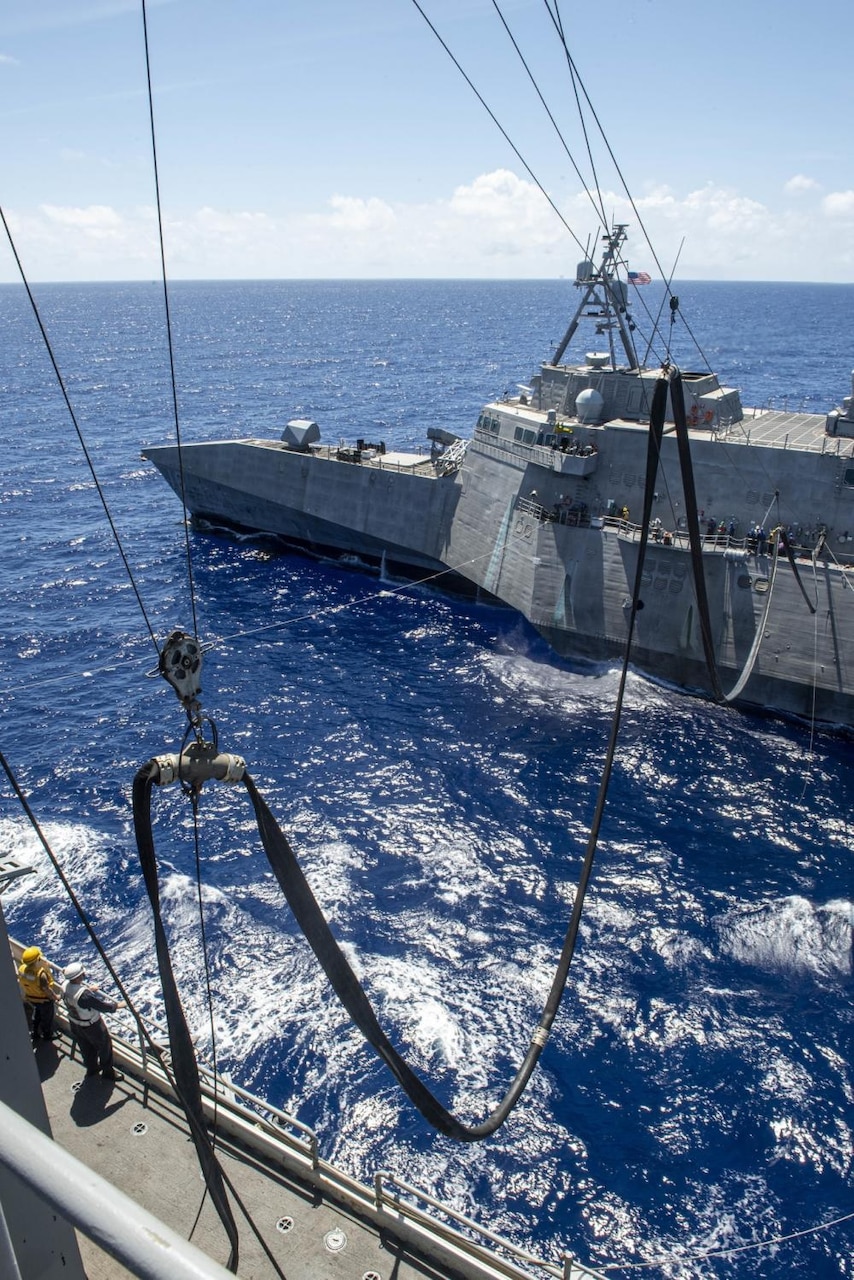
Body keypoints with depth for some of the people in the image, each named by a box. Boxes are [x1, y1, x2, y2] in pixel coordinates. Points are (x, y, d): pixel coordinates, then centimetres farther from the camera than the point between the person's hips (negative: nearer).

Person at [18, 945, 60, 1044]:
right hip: (44, 1000, -6)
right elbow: (46, 990, -29)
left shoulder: (21, 969, -21)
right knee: (47, 1017, 22)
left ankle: (34, 1033, 52)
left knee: (37, 1014, 32)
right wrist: (55, 996, -11)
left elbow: (20, 983, -3)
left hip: (31, 998, 6)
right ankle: (47, 1035, 43)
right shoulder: (41, 974, -41)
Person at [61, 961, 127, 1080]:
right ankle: (107, 1072, 36)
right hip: (91, 1026, -7)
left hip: (74, 1023, 7)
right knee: (105, 1046, 18)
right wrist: (118, 1005, -15)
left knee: (86, 1047, 30)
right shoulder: (84, 995, -41)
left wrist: (89, 989, 20)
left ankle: (91, 1068, 52)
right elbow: (102, 1006, -31)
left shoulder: (65, 985, -19)